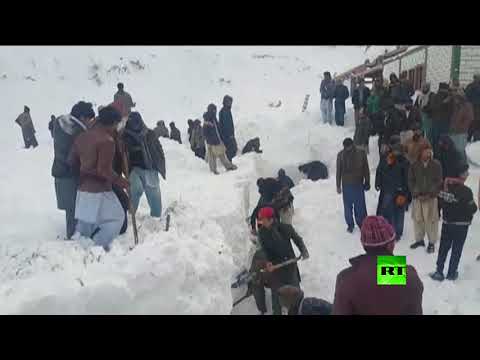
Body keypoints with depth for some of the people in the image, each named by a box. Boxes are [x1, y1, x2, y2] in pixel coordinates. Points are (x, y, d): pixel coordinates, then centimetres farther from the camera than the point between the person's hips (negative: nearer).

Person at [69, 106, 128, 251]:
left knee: (85, 221, 20)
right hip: (100, 190, -8)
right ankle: (99, 246, 1)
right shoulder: (107, 140, -19)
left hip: (83, 188, 8)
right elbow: (104, 170, -22)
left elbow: (72, 161, 15)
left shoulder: (81, 137, 7)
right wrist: (121, 181, -11)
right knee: (116, 217, 6)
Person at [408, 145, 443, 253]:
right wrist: (416, 194, -6)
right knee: (417, 219, 7)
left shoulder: (436, 165, -1)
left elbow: (438, 182, -1)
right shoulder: (414, 165, 2)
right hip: (417, 197, 2)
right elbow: (411, 181, 5)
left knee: (431, 220, -2)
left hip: (431, 197, -2)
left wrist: (430, 194, -9)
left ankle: (431, 242, 10)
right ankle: (419, 239, 24)